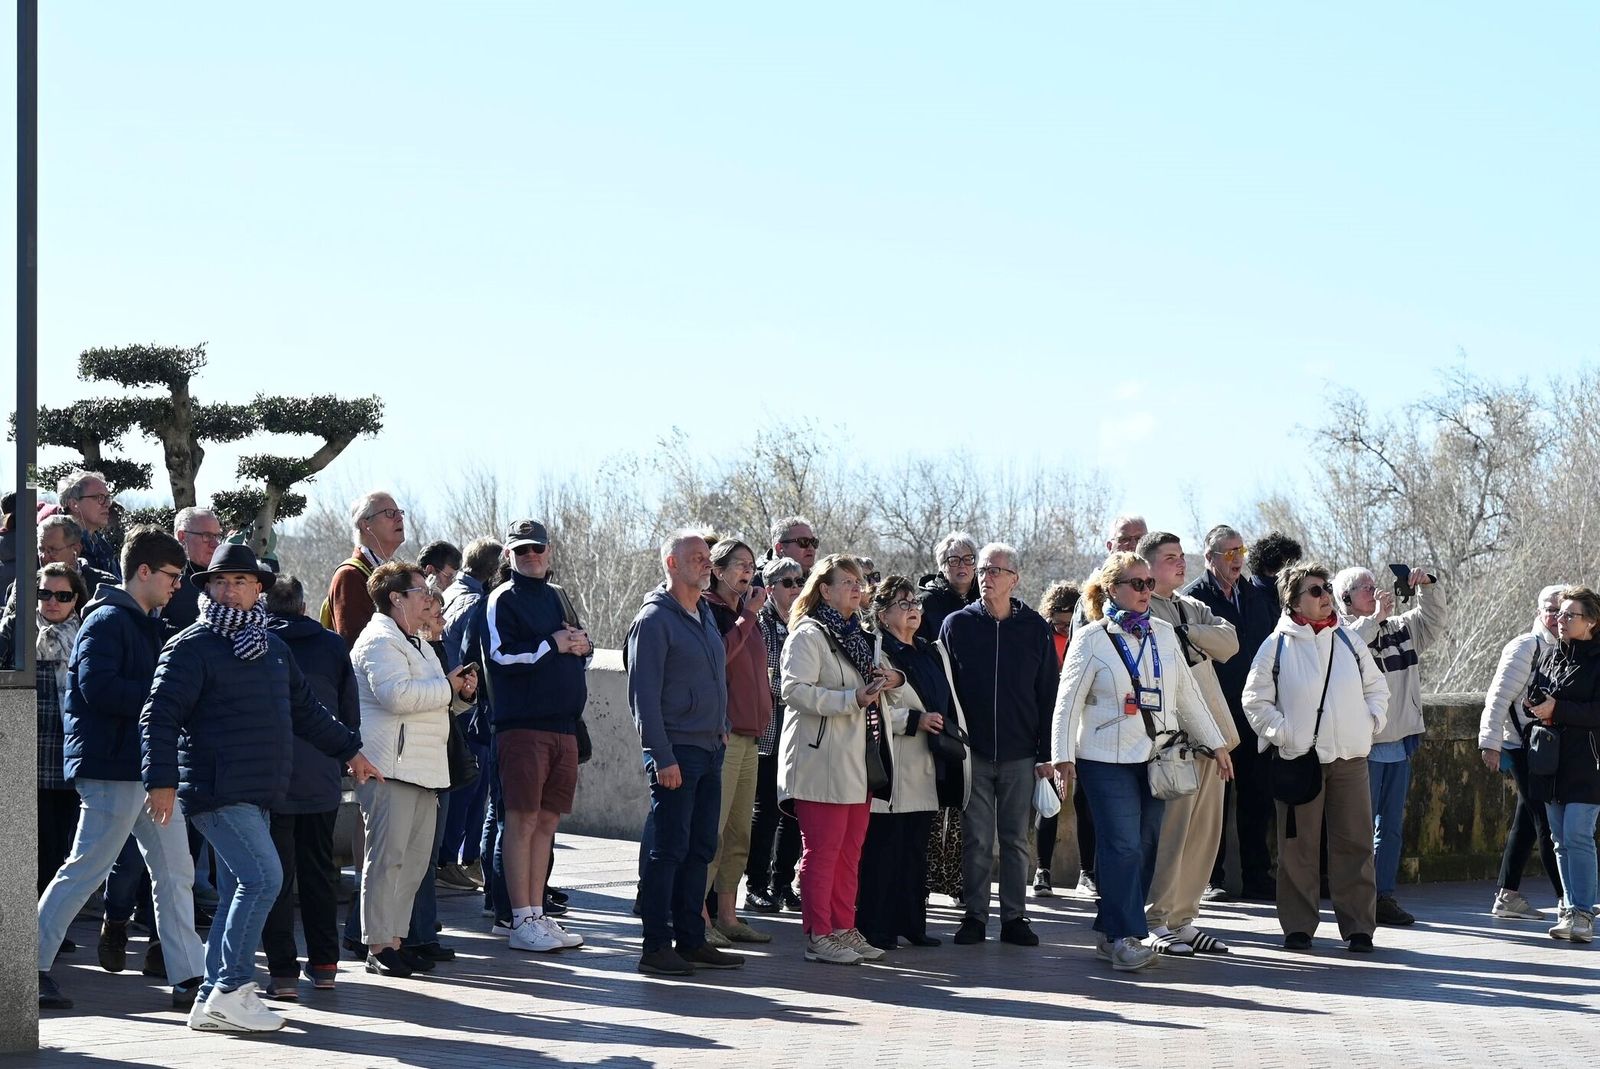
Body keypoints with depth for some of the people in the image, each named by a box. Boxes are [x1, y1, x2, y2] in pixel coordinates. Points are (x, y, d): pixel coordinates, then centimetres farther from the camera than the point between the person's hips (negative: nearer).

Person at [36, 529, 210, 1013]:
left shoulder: (148, 625, 19)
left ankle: (188, 976, 8)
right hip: (113, 766, -10)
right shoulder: (107, 621, -11)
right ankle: (32, 966, 2)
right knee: (86, 868, -6)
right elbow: (98, 687, -22)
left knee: (175, 869, 7)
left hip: (152, 765, 10)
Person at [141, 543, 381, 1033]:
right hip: (218, 791, -9)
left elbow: (305, 709, 29)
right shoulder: (191, 647, -7)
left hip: (257, 793, 9)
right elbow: (159, 715, -14)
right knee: (263, 878, -17)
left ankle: (213, 1000, 13)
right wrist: (161, 780, -23)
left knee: (242, 890, 8)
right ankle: (231, 990, -13)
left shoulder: (272, 647, 17)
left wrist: (348, 749, 30)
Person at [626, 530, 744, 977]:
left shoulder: (705, 614, 16)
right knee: (668, 848, -6)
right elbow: (644, 695, -14)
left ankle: (691, 940, 17)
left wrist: (721, 728, 14)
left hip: (710, 750, 8)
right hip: (676, 751, -8)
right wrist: (663, 757, -18)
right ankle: (656, 946, -2)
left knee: (700, 848, 10)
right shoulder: (654, 619, -10)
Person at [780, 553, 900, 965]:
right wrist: (853, 699, -23)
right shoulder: (809, 634, -8)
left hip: (856, 758, 9)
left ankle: (844, 929, 18)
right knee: (822, 849, -6)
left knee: (850, 849, 11)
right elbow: (795, 690, -20)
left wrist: (885, 682, 9)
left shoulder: (860, 636, 20)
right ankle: (819, 935, -2)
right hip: (821, 759, -9)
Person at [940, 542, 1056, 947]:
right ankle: (974, 917, 8)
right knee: (976, 839, 1)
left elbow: (1048, 694, 5)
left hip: (1020, 754, 0)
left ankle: (1014, 917, 11)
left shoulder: (1035, 628, 4)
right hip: (972, 751, 0)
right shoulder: (957, 624, 3)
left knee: (1016, 838, 5)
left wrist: (1045, 753, 0)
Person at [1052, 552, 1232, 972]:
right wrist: (1063, 756, -12)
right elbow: (1068, 701, -5)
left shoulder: (1163, 634, 10)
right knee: (1123, 846, -11)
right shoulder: (1092, 639, -3)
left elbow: (1187, 694, 15)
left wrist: (1215, 743, 15)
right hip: (1108, 760, -5)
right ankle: (1126, 939, -11)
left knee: (1144, 847, 5)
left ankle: (1111, 932, 14)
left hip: (1156, 757, 5)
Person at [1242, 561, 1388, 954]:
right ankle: (1298, 926, 10)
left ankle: (1358, 927, 6)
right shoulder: (1277, 646, -1)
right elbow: (1255, 701, 2)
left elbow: (1377, 688, 18)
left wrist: (1369, 724, 4)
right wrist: (1282, 733, -8)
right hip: (1298, 759, -3)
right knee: (1298, 847, 2)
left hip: (1350, 759, 3)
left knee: (1355, 844, 1)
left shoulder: (1349, 640, 9)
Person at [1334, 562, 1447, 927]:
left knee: (1391, 825, 10)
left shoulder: (1398, 629, 14)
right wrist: (1376, 617, -24)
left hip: (1399, 745, 7)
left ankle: (1385, 895, 16)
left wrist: (1428, 587, 5)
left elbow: (1433, 622, 20)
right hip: (1364, 746, -7)